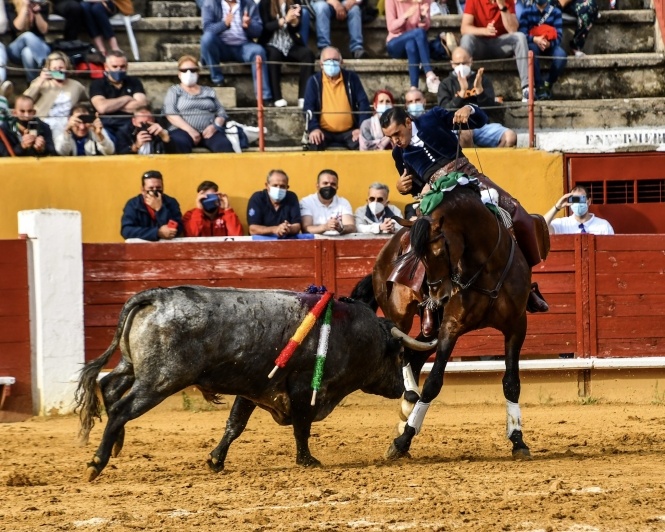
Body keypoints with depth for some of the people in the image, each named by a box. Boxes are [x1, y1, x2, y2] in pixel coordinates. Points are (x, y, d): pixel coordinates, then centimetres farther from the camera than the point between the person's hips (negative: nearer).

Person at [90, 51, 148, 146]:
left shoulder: (134, 82, 17)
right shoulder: (97, 84, 10)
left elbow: (142, 106, -1)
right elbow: (102, 107, -10)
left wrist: (112, 105, 0)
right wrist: (126, 99, 2)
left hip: (131, 126, 2)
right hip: (107, 127, -2)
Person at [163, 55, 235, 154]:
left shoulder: (209, 92, 27)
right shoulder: (174, 91, 19)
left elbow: (221, 113, 18)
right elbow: (171, 114, 3)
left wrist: (215, 125, -6)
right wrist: (190, 130, -12)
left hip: (208, 131, 2)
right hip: (184, 130, -2)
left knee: (224, 145, -33)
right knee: (180, 143, -41)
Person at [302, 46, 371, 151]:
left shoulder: (351, 78, 7)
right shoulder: (314, 81, 4)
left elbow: (363, 103, 5)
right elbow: (309, 106, -2)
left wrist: (362, 128, -9)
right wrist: (314, 128, -20)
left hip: (348, 131, 1)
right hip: (324, 131, -1)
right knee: (314, 142, -34)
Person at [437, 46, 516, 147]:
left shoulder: (483, 80, 17)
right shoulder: (446, 84, 13)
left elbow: (490, 108, 6)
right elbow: (445, 111, -3)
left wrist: (479, 89, -9)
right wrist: (462, 91, -14)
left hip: (482, 124, 3)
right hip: (459, 127, -3)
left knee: (511, 137, -24)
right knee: (465, 133, -40)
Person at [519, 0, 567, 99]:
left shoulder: (556, 12, 3)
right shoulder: (527, 12, 2)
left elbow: (558, 36, -6)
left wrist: (549, 43, -29)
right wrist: (535, 39, -30)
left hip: (550, 46, 1)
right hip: (533, 44, -1)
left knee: (561, 55, -32)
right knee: (532, 48, -37)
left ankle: (548, 85, -12)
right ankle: (539, 87, -31)